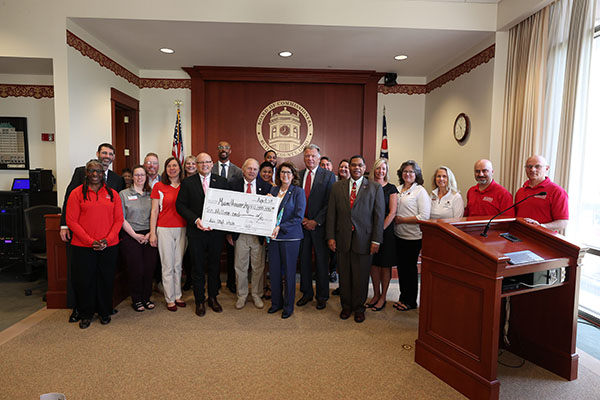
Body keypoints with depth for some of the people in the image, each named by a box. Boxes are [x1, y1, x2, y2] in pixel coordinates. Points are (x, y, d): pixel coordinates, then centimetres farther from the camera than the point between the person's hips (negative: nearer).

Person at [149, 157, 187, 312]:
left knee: (178, 265, 11)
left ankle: (177, 295, 24)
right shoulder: (159, 186, 0)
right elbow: (154, 211, 0)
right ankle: (170, 299, 15)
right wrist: (152, 233, -4)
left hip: (182, 229, 2)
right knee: (167, 266, 3)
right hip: (164, 229, -2)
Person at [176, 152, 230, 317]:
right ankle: (199, 301, 24)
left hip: (216, 231, 1)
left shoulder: (222, 181, 4)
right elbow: (180, 205, -2)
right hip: (196, 231, -1)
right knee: (198, 268, 8)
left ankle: (213, 298, 29)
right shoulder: (187, 182, 1)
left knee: (214, 266, 13)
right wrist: (196, 220, -15)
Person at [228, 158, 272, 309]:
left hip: (258, 233, 0)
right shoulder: (234, 185, 2)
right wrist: (229, 232, -3)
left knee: (258, 267, 11)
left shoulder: (265, 186, 2)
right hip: (240, 233, 0)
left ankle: (257, 295, 28)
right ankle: (241, 295, 27)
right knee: (240, 267, 10)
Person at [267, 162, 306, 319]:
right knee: (274, 270, 10)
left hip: (290, 237, -4)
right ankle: (276, 302, 27)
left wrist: (281, 228, -17)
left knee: (289, 272, 4)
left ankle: (288, 306, 20)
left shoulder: (298, 192, -5)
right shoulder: (273, 190, 10)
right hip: (273, 236, 4)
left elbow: (299, 217, -10)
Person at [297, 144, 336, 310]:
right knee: (304, 260, 12)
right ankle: (306, 293, 28)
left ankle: (322, 296, 22)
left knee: (321, 261, 7)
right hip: (301, 224, 3)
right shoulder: (297, 175, 7)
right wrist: (302, 218, -6)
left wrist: (316, 221, -14)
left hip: (319, 225, -3)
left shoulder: (328, 176, -3)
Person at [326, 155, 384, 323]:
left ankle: (359, 308, 29)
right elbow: (331, 213, 5)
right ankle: (346, 306, 31)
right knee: (344, 276, 12)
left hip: (364, 240, -1)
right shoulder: (337, 187, 7)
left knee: (361, 277, 8)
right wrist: (331, 237, -1)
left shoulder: (375, 188, 1)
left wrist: (376, 240, -6)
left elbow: (379, 215, -2)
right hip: (342, 239, 2)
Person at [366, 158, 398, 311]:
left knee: (385, 265, 6)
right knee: (373, 264, 10)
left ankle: (383, 297, 18)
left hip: (386, 230, -3)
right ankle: (376, 294, 23)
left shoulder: (391, 188, -3)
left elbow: (392, 212, -8)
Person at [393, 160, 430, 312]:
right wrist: (394, 219, -1)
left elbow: (424, 217, -15)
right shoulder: (398, 189, 10)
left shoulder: (420, 191, -9)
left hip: (413, 237, -6)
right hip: (399, 235, 6)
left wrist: (402, 220, -14)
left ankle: (411, 301, 21)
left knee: (410, 267, 5)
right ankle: (403, 297, 29)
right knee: (401, 266, 13)